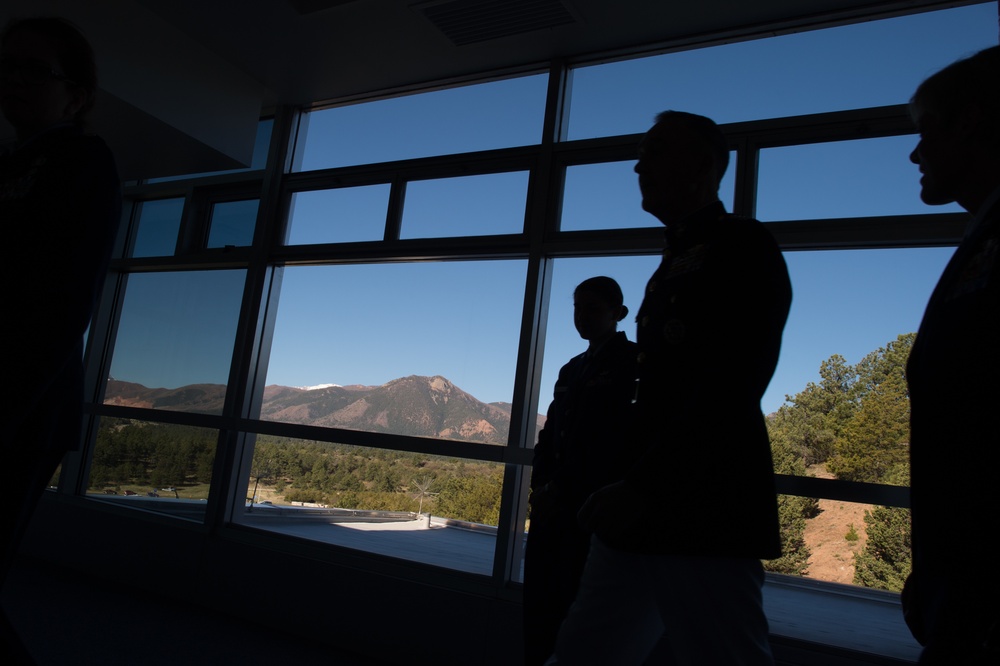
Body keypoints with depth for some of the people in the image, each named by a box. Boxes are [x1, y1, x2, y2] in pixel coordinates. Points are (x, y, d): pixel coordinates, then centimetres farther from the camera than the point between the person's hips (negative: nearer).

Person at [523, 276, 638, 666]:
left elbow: (626, 440, -11)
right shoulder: (572, 369, 19)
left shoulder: (634, 362, -2)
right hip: (554, 505, 6)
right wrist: (540, 486, -1)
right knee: (539, 601, 5)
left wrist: (564, 492, -13)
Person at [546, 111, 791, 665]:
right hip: (639, 512, 8)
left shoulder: (743, 245, -4)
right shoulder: (674, 262, 21)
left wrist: (642, 487, -18)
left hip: (706, 514, -8)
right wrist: (626, 485, 11)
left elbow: (731, 388, -17)